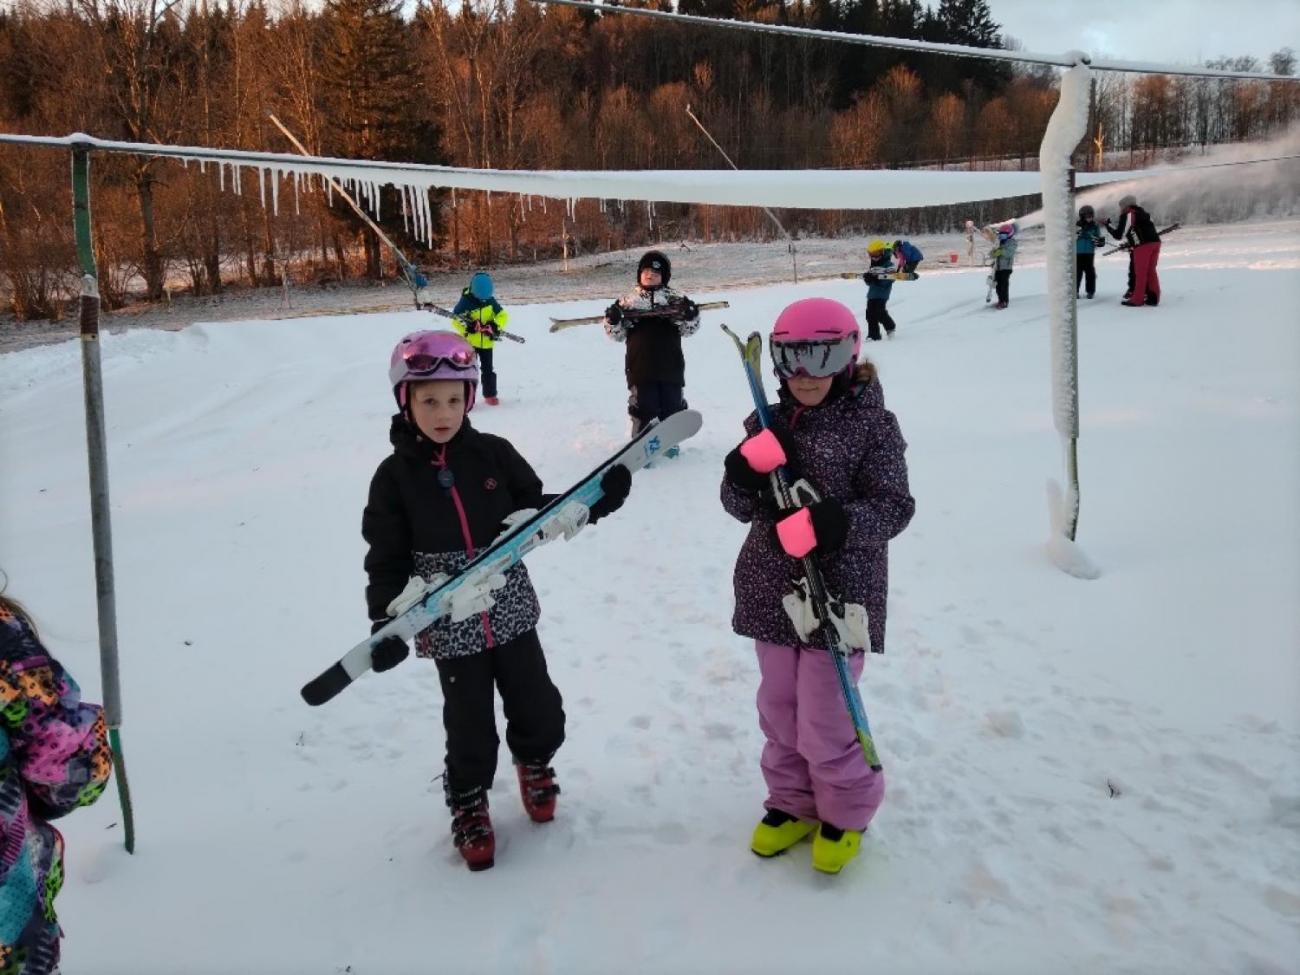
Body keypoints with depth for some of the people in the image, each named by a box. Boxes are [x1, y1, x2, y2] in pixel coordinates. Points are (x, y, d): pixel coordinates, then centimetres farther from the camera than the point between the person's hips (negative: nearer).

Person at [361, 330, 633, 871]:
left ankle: (535, 762, 45)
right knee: (470, 726, 7)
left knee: (539, 710, 13)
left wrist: (590, 503, -10)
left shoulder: (494, 453, -4)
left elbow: (535, 510, 5)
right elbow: (386, 558, -4)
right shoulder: (394, 475, -8)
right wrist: (387, 619, -13)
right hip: (449, 627, -2)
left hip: (512, 612, 2)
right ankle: (468, 804, 34)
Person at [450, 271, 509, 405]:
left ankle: (490, 394, 23)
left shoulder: (490, 300, -3)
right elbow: (455, 319, -9)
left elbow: (503, 315, 2)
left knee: (488, 369, 11)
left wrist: (496, 326, -16)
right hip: (469, 341, -3)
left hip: (486, 342, 3)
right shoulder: (465, 301, -13)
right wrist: (465, 326, -27)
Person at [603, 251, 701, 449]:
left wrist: (690, 315, -15)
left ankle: (670, 442, 26)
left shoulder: (675, 298, 6)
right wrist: (612, 321, -12)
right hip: (640, 366, -1)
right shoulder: (628, 300, 6)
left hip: (670, 365, 1)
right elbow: (618, 334, 8)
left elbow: (688, 329, 5)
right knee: (642, 407, 1)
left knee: (672, 406, 9)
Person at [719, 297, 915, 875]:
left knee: (824, 721, 0)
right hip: (771, 590, 5)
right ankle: (793, 804, 39)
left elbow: (893, 507, -14)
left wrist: (836, 523, -31)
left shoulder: (872, 425, -9)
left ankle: (845, 812, 27)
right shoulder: (767, 424, 4)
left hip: (839, 594, -5)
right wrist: (746, 470, -18)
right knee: (778, 709, 17)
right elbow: (740, 506, 3)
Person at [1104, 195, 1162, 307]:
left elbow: (1119, 235, 2)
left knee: (1140, 273, -3)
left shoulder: (1127, 215, 4)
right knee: (1151, 271, 11)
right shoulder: (1144, 213, 26)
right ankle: (1153, 297, 10)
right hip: (1155, 243, 7)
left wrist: (1108, 225, 16)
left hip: (1143, 246, -7)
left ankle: (1137, 300, 0)